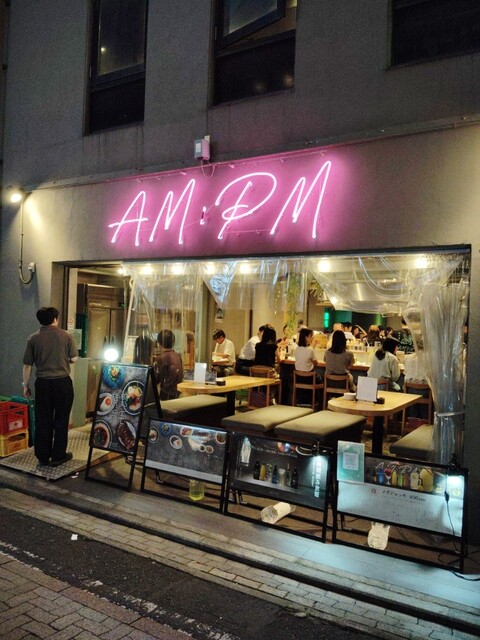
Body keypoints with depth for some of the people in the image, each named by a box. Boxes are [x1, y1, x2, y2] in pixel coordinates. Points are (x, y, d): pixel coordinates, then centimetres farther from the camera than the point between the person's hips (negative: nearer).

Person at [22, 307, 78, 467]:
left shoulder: (33, 338, -2)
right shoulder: (66, 336, -5)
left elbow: (27, 365, 0)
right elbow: (74, 359, -2)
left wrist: (26, 385, 10)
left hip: (42, 383, 2)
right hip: (62, 382, -1)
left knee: (42, 420, 10)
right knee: (61, 419, 8)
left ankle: (43, 456, 17)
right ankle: (58, 456, 13)